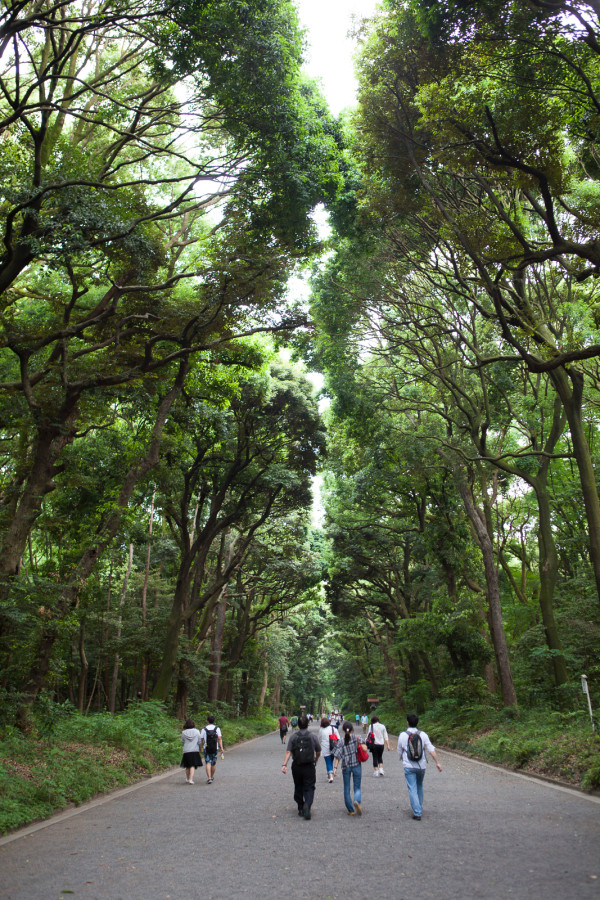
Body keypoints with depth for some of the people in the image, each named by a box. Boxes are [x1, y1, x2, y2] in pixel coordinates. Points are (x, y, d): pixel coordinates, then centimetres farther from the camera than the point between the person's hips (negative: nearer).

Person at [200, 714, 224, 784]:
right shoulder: (217, 729, 0)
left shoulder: (204, 729, -2)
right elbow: (220, 739, -6)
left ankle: (209, 778, -16)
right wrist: (221, 748, -7)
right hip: (215, 748, 2)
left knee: (208, 763, -2)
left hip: (207, 748, -2)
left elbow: (201, 739, -1)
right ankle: (212, 777, 30)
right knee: (214, 763, 17)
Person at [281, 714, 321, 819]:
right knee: (309, 788, 3)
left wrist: (284, 765, -9)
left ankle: (300, 809, 22)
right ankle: (307, 805, -20)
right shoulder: (313, 735, -4)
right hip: (309, 766, -2)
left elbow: (288, 752, -9)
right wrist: (316, 760, 23)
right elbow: (318, 752, 4)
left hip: (296, 766, 2)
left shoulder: (293, 736, -2)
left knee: (298, 788, 16)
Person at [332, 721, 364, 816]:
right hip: (356, 765, -1)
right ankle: (356, 801, -20)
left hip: (346, 766, 1)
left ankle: (350, 810, 19)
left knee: (347, 788, 15)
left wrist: (335, 768, -10)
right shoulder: (356, 737, -7)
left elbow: (338, 756, -10)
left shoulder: (341, 742, -5)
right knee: (357, 787, 9)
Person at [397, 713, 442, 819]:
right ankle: (419, 809, 29)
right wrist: (437, 763, -2)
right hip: (421, 766, 3)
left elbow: (399, 752, 6)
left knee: (412, 789, 0)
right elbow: (431, 749, -7)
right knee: (419, 787, 22)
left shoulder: (403, 735, -4)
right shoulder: (423, 734, -1)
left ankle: (417, 813, -6)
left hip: (409, 766, -3)